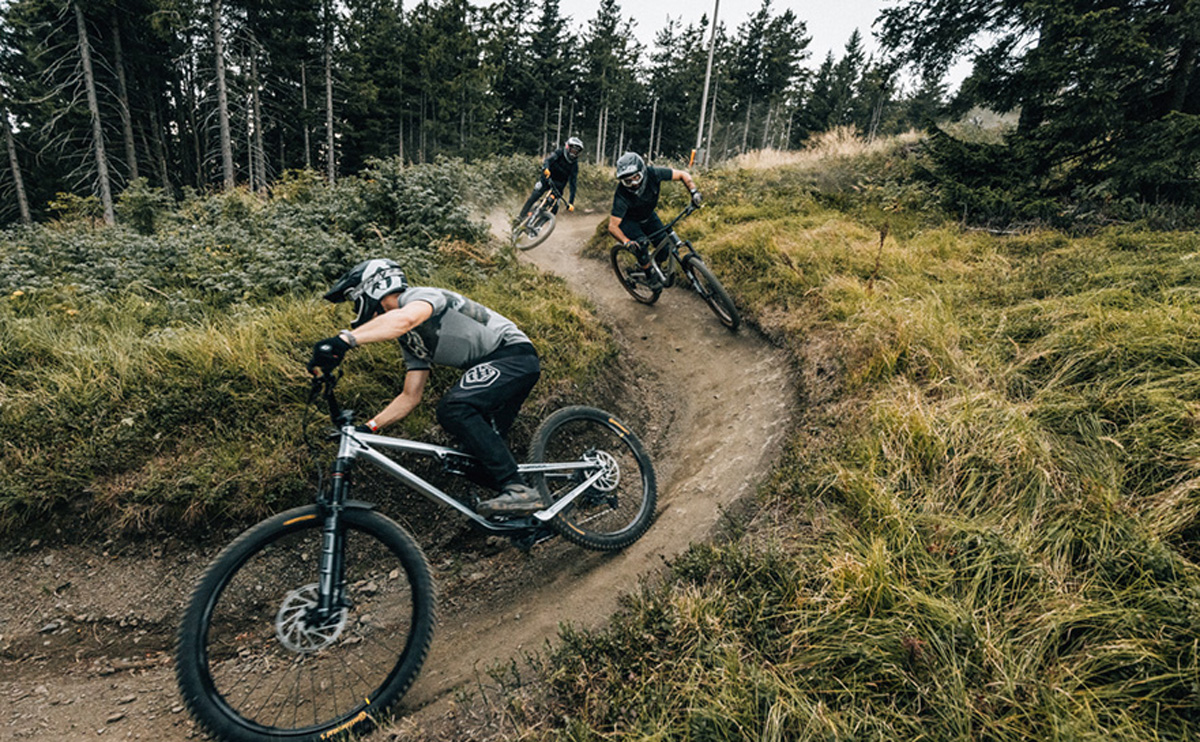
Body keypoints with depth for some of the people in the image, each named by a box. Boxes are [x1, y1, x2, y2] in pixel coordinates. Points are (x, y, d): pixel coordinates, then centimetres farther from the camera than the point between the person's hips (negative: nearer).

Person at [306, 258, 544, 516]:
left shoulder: (418, 295, -9)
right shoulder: (409, 341, 18)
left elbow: (405, 318, -36)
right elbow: (410, 397, 17)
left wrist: (344, 339, -45)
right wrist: (368, 428, 9)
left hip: (513, 353, -10)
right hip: (492, 367, 10)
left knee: (453, 408, -27)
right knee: (479, 448, 6)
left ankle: (518, 491, -27)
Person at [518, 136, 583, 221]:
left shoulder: (574, 165, -11)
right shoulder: (559, 152, -13)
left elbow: (572, 184, -13)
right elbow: (548, 160, -29)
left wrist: (571, 202, -21)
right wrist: (545, 168, -54)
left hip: (558, 185, 2)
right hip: (547, 178, -1)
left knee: (554, 208, -12)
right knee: (535, 195, -22)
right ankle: (522, 216, -15)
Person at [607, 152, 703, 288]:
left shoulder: (653, 174, -30)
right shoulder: (621, 196, -38)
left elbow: (682, 174, -17)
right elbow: (613, 226, -36)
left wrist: (694, 192, -33)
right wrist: (627, 242, -53)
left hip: (648, 216, 4)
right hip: (628, 220, -4)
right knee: (641, 245, -28)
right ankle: (650, 276, -5)